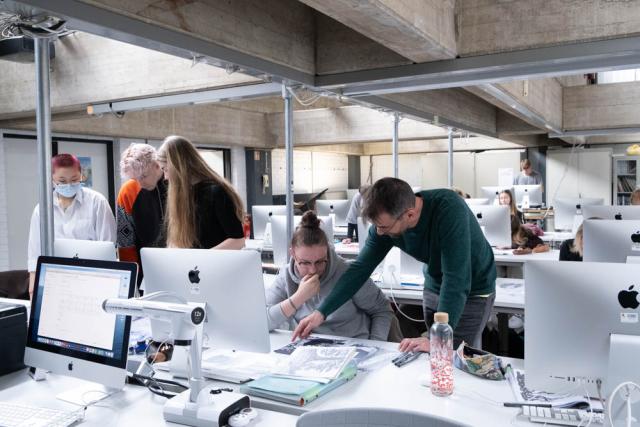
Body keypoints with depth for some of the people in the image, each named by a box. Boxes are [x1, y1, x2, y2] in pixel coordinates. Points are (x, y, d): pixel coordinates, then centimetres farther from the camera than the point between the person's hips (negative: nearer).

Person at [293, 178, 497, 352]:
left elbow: (456, 280, -38)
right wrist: (321, 313, -20)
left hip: (472, 291, -5)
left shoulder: (449, 209, -36)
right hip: (434, 287, 5)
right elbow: (360, 268, -14)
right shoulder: (385, 222, -19)